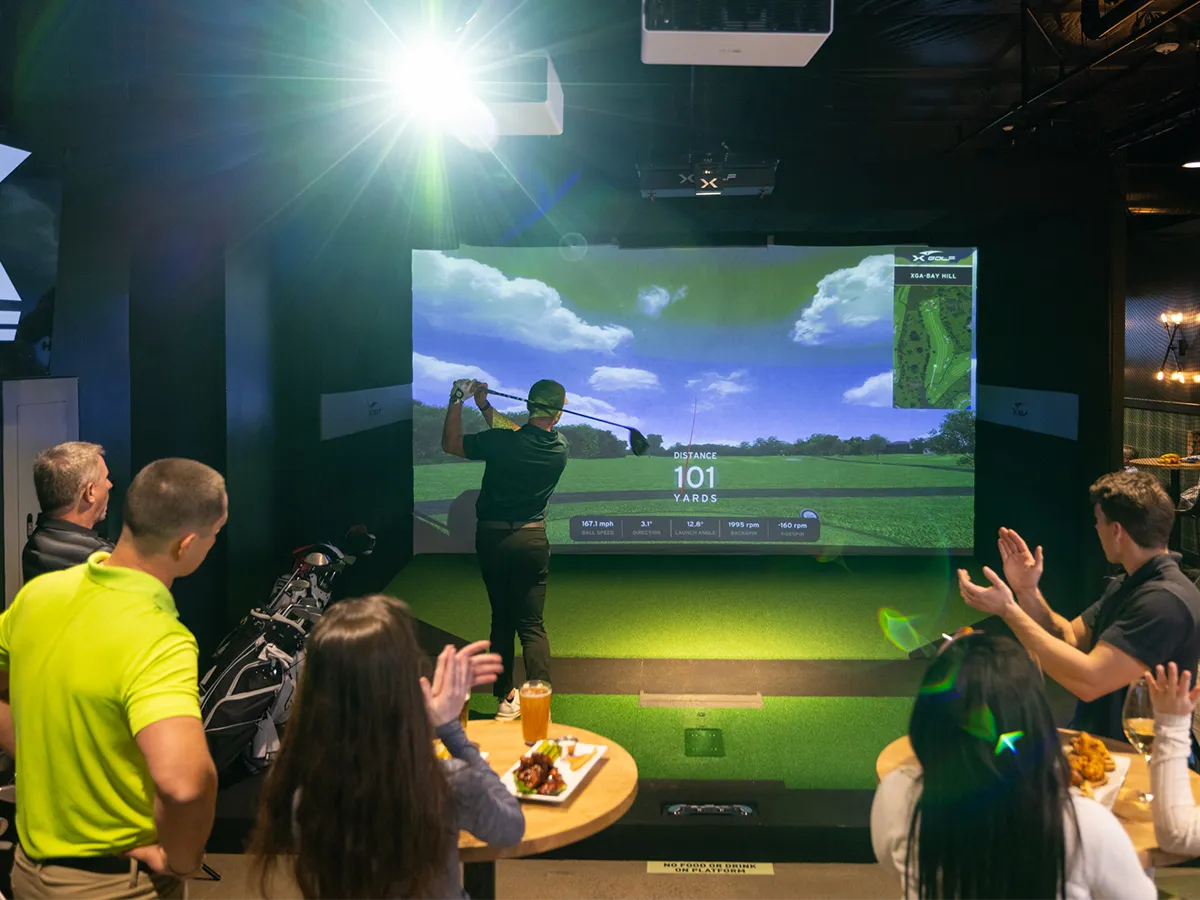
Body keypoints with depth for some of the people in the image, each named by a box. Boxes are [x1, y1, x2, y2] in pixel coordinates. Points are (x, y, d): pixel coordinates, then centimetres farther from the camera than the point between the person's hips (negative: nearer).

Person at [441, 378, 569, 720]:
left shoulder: (500, 442, -15)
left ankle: (506, 698, 20)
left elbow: (450, 444, 0)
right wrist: (485, 407, 13)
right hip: (531, 541, 0)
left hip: (491, 538, 0)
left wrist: (457, 400, 5)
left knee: (501, 619, 14)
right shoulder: (560, 449, -5)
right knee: (531, 625, 4)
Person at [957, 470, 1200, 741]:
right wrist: (1027, 592, -3)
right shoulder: (1128, 585, 11)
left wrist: (1008, 610, -24)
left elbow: (1089, 682, -29)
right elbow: (1069, 640, 12)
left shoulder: (1166, 600, -23)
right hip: (1093, 738, 9)